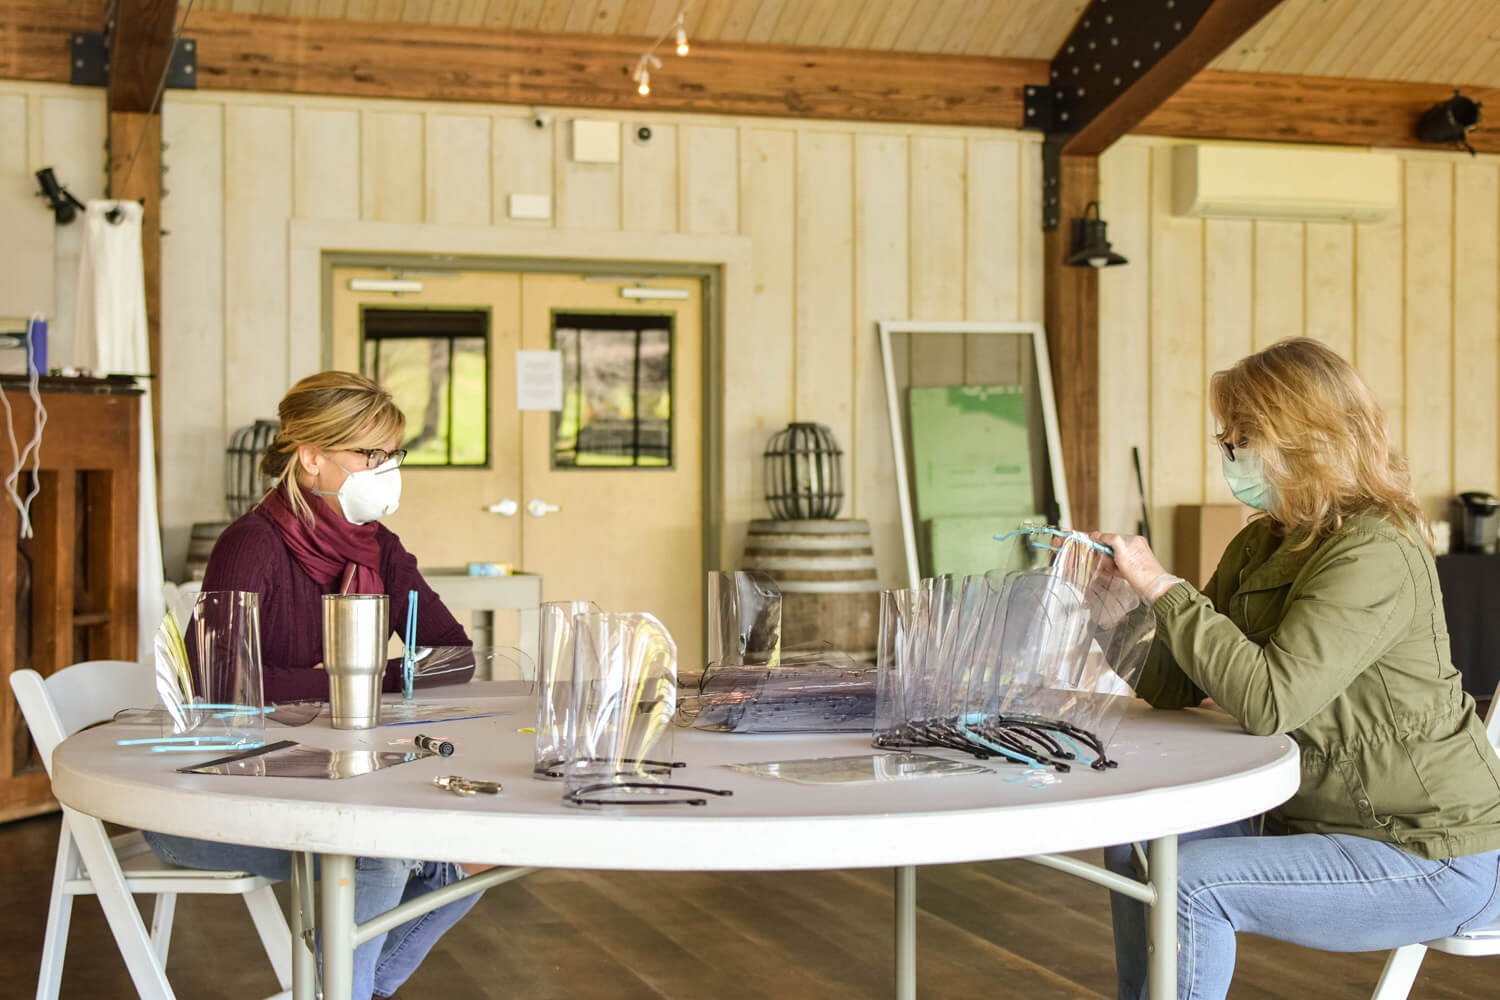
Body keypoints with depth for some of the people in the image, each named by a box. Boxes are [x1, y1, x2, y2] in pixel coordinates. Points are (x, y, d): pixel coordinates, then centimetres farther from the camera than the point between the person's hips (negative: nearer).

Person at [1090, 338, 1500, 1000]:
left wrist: (1163, 588, -25)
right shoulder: (1262, 545, 7)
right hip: (1312, 814, 10)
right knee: (1134, 841, 3)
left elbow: (1269, 700, -32)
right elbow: (1174, 685, 8)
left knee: (1193, 883, -22)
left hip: (1433, 858, -10)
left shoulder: (1374, 554, -22)